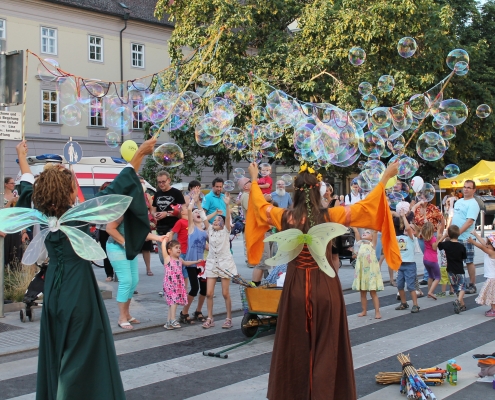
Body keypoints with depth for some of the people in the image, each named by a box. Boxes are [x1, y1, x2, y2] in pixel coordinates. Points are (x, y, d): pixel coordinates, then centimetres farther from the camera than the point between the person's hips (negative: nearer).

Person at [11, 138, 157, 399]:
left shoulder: (43, 215, -2)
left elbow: (28, 188, 16)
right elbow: (114, 191, -16)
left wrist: (22, 157, 32)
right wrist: (139, 154, -11)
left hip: (53, 290, 7)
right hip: (78, 292, -7)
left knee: (54, 353, 16)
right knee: (81, 354, 1)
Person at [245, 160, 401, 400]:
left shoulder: (285, 217, -5)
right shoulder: (329, 216, -11)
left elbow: (260, 205, 13)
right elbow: (364, 207, -6)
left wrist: (254, 179, 29)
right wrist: (385, 178, 3)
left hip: (296, 287, 2)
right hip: (325, 286, -2)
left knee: (295, 345, 14)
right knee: (326, 346, 9)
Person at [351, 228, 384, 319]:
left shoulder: (372, 244, 2)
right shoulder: (360, 243, 11)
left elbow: (375, 231, -9)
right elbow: (356, 231, 5)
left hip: (371, 271, -4)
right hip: (361, 271, 4)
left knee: (373, 293, -1)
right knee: (362, 293, 10)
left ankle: (377, 312, 3)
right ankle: (364, 311, 20)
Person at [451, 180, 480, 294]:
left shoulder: (473, 204, -12)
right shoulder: (458, 201, 14)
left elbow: (470, 221, -21)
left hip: (465, 238, -8)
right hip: (454, 238, 8)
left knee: (469, 262, 1)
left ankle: (472, 285, 10)